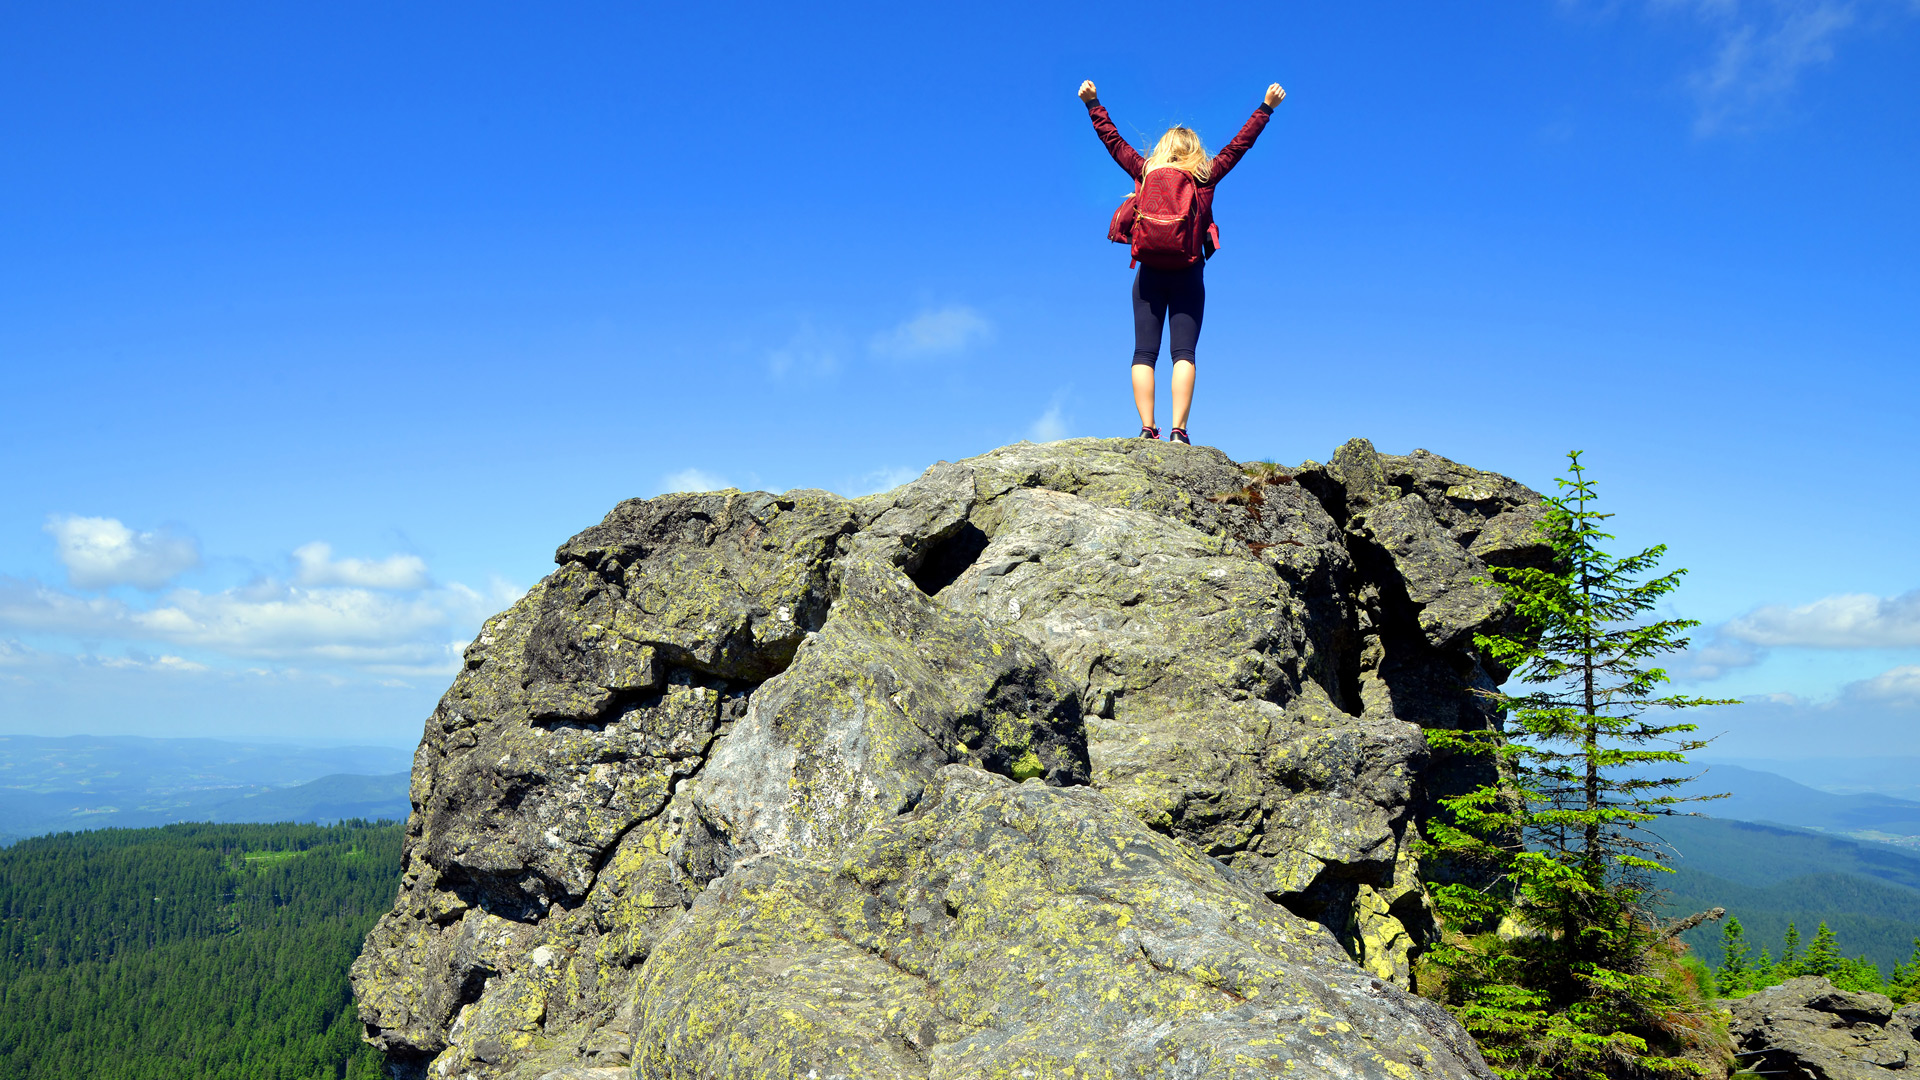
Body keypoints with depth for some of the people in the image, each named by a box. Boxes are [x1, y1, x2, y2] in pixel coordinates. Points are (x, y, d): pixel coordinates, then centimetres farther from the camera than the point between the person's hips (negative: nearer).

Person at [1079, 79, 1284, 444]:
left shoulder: (1146, 171, 10)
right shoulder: (1205, 176, 8)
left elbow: (1113, 140, 19)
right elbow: (1238, 144, 14)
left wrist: (1092, 103, 29)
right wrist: (1266, 107, 22)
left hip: (1150, 271, 1)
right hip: (1188, 273, -1)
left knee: (1144, 352, -1)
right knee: (1183, 353, -6)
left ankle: (1147, 429, -11)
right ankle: (1178, 431, -17)